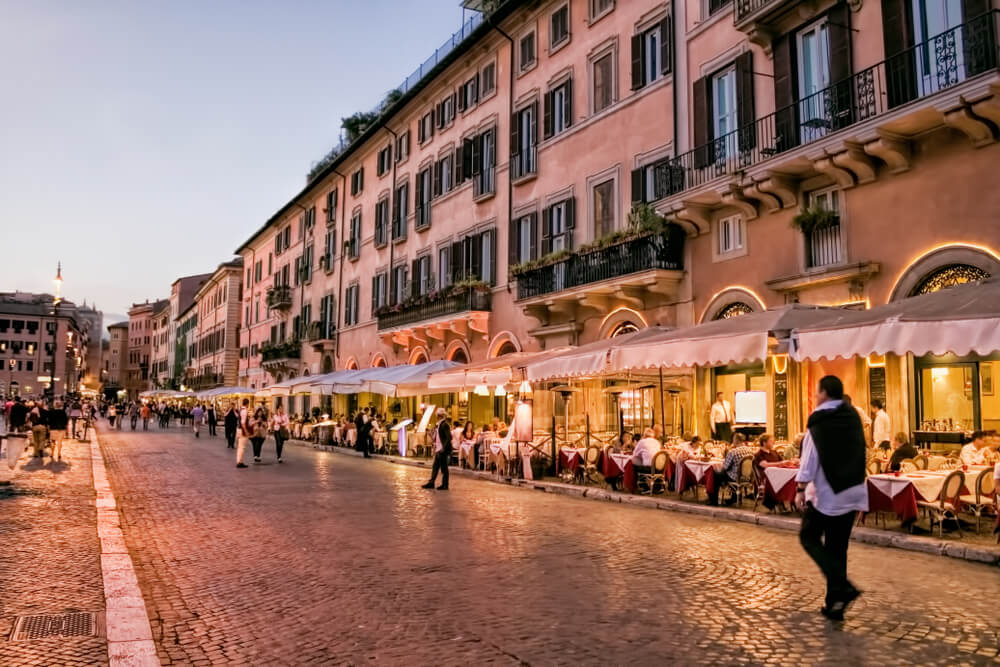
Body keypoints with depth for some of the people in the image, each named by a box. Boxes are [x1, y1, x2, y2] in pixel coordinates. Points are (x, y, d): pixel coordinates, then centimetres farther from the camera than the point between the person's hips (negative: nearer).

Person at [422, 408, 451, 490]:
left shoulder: (445, 425, -15)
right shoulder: (439, 424, 14)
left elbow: (449, 437, -21)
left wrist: (443, 448, -22)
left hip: (443, 450, -9)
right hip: (438, 449, 9)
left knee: (444, 468, -1)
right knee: (435, 467, 13)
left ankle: (445, 485, 7)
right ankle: (431, 483, 20)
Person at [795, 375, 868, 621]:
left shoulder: (819, 420, -12)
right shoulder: (853, 417, 8)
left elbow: (810, 458, -14)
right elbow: (859, 454, 16)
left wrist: (801, 490, -11)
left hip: (826, 492, -6)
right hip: (853, 491, 7)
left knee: (809, 537, 7)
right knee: (838, 546, 11)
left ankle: (842, 587, -9)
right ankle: (835, 604, 14)